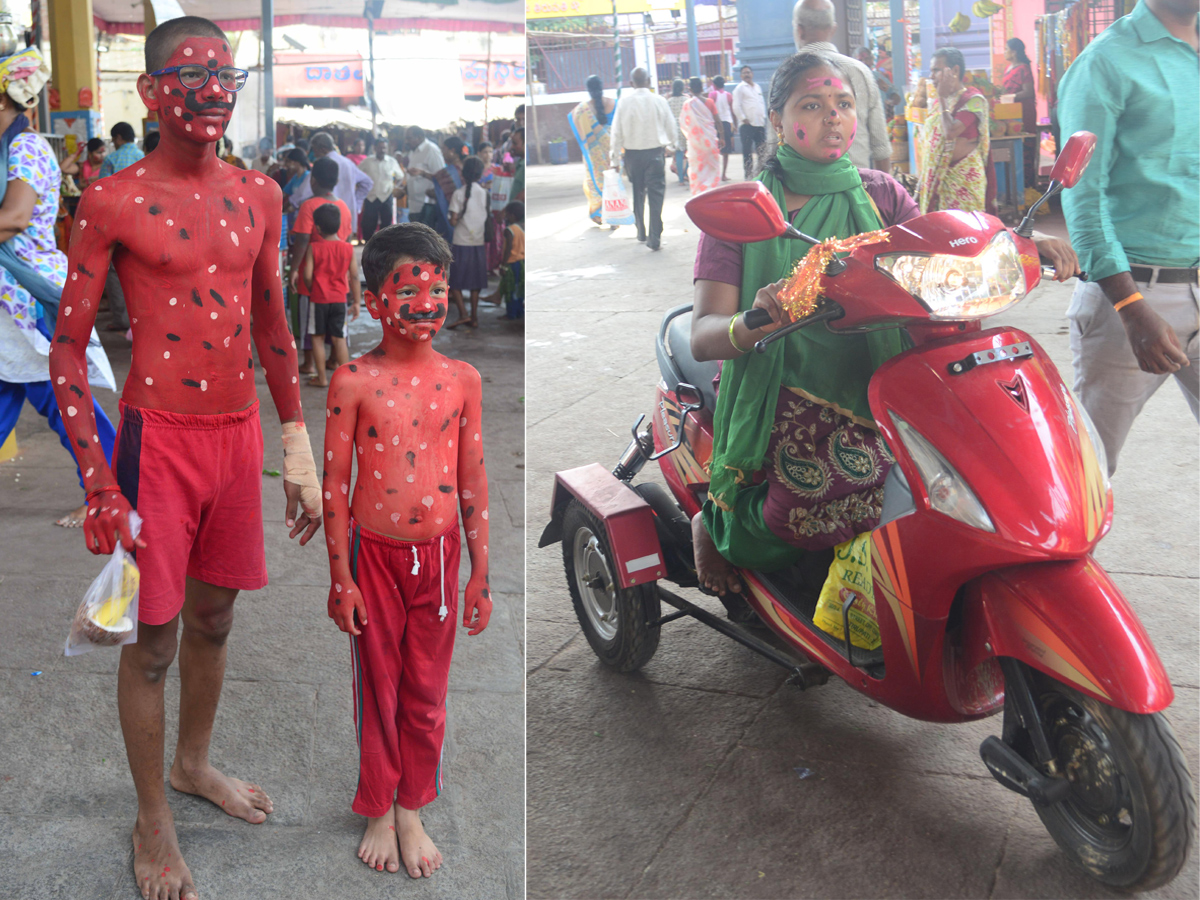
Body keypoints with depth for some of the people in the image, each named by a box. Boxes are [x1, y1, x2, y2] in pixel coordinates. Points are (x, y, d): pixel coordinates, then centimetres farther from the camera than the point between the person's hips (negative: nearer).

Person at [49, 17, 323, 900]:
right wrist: (98, 484, -14)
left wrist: (299, 450, 13)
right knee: (153, 639, 4)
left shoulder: (258, 194, 6)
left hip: (240, 433, 5)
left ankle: (194, 764, 41)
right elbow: (69, 345, -8)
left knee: (214, 617, 19)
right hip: (159, 437, -5)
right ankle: (153, 821, 22)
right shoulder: (113, 201, -9)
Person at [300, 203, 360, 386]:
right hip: (339, 299, 2)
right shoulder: (348, 249, -3)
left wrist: (311, 290, 8)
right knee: (339, 339, 7)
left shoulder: (313, 248, -9)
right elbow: (354, 277, -1)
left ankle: (322, 378, 12)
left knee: (317, 337, 10)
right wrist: (356, 301, 7)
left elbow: (307, 275, -12)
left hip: (318, 300, -2)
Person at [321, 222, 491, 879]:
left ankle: (412, 811, 31)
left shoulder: (462, 380, -1)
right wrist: (340, 577, -4)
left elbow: (473, 481, 4)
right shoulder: (353, 382, -8)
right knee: (377, 688, 11)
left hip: (438, 553, 2)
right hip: (373, 553, -2)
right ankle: (378, 811, 30)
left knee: (426, 691, 12)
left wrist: (481, 572, 4)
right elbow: (335, 483, -4)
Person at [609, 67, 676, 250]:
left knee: (638, 194, 17)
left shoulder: (625, 103, -5)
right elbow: (671, 127, 4)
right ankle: (654, 238, -9)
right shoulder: (659, 101, -5)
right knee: (656, 194, -1)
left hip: (632, 153, 1)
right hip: (654, 152, -1)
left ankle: (641, 233, 27)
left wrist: (615, 159, 4)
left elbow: (617, 133, -3)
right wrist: (670, 145, 24)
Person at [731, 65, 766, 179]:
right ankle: (749, 173, -1)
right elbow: (736, 106, -7)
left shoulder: (758, 87, 19)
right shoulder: (740, 88, 0)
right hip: (747, 124, -6)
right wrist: (743, 119, -13)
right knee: (747, 151, -4)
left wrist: (764, 116, 10)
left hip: (760, 123, 6)